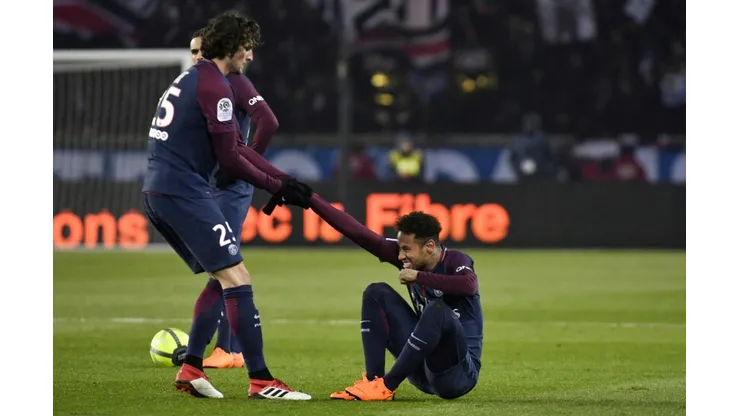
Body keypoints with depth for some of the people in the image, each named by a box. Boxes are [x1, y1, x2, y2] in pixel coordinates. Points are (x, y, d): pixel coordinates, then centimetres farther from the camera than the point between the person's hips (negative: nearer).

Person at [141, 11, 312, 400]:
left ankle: (190, 368, 13)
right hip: (184, 191, -10)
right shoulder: (214, 86, -10)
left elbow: (237, 147, 19)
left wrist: (284, 179, 13)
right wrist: (277, 188, -1)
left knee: (221, 278, 16)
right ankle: (260, 380, -14)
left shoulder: (193, 78, 20)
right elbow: (229, 159, -11)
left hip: (157, 192, 10)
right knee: (237, 278, -10)